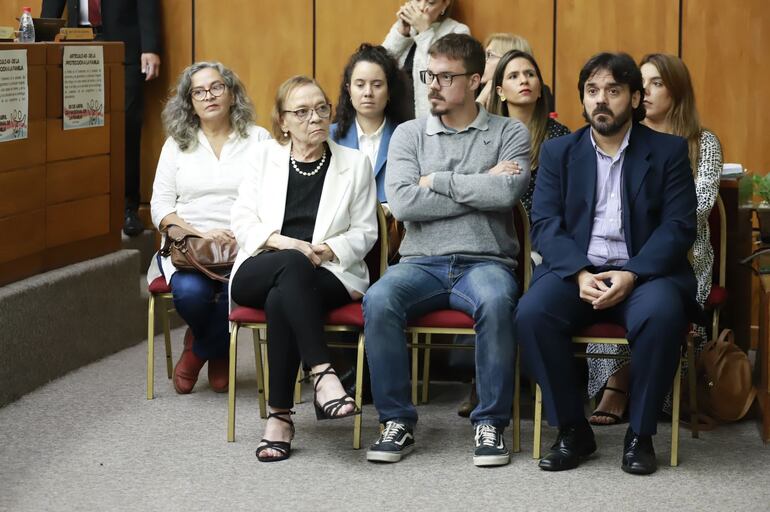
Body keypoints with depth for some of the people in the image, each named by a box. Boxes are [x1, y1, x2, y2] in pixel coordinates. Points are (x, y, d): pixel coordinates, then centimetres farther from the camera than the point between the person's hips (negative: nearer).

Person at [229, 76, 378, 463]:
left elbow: (365, 231, 8)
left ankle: (280, 416, -32)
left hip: (328, 276, 0)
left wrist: (326, 250, -11)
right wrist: (281, 242, -12)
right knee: (292, 264, -37)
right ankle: (323, 374, -43)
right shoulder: (266, 157, 14)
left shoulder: (355, 163, 11)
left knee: (282, 299, -36)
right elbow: (242, 220, 7)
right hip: (259, 271, 1)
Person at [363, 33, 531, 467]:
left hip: (485, 262, -2)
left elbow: (507, 192, -13)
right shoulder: (409, 134, 12)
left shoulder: (510, 134, 7)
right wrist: (480, 187, -6)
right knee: (379, 300, -31)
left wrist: (436, 181, -4)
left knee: (496, 302, -37)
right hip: (422, 263, 2)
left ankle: (491, 423, -20)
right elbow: (403, 203, -5)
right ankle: (398, 422, -17)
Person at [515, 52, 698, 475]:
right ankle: (572, 429, -12)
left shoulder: (668, 151, 7)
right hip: (575, 270, 2)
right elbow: (545, 225, 3)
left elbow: (678, 227, -2)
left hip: (643, 272, -2)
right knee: (531, 313, -29)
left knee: (661, 314, -35)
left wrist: (631, 275, -18)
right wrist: (580, 274, -16)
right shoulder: (558, 152, 12)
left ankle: (640, 435, -16)